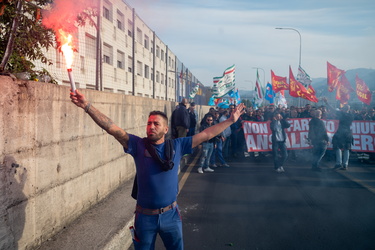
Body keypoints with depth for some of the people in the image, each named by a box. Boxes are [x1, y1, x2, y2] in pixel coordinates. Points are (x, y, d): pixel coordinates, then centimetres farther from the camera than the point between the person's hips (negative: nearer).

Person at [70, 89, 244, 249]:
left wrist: (231, 120, 3)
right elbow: (112, 128, -18)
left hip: (170, 214, 2)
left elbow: (206, 135, 1)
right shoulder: (138, 145, -8)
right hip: (145, 216, -1)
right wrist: (87, 106, -27)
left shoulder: (177, 146, -3)